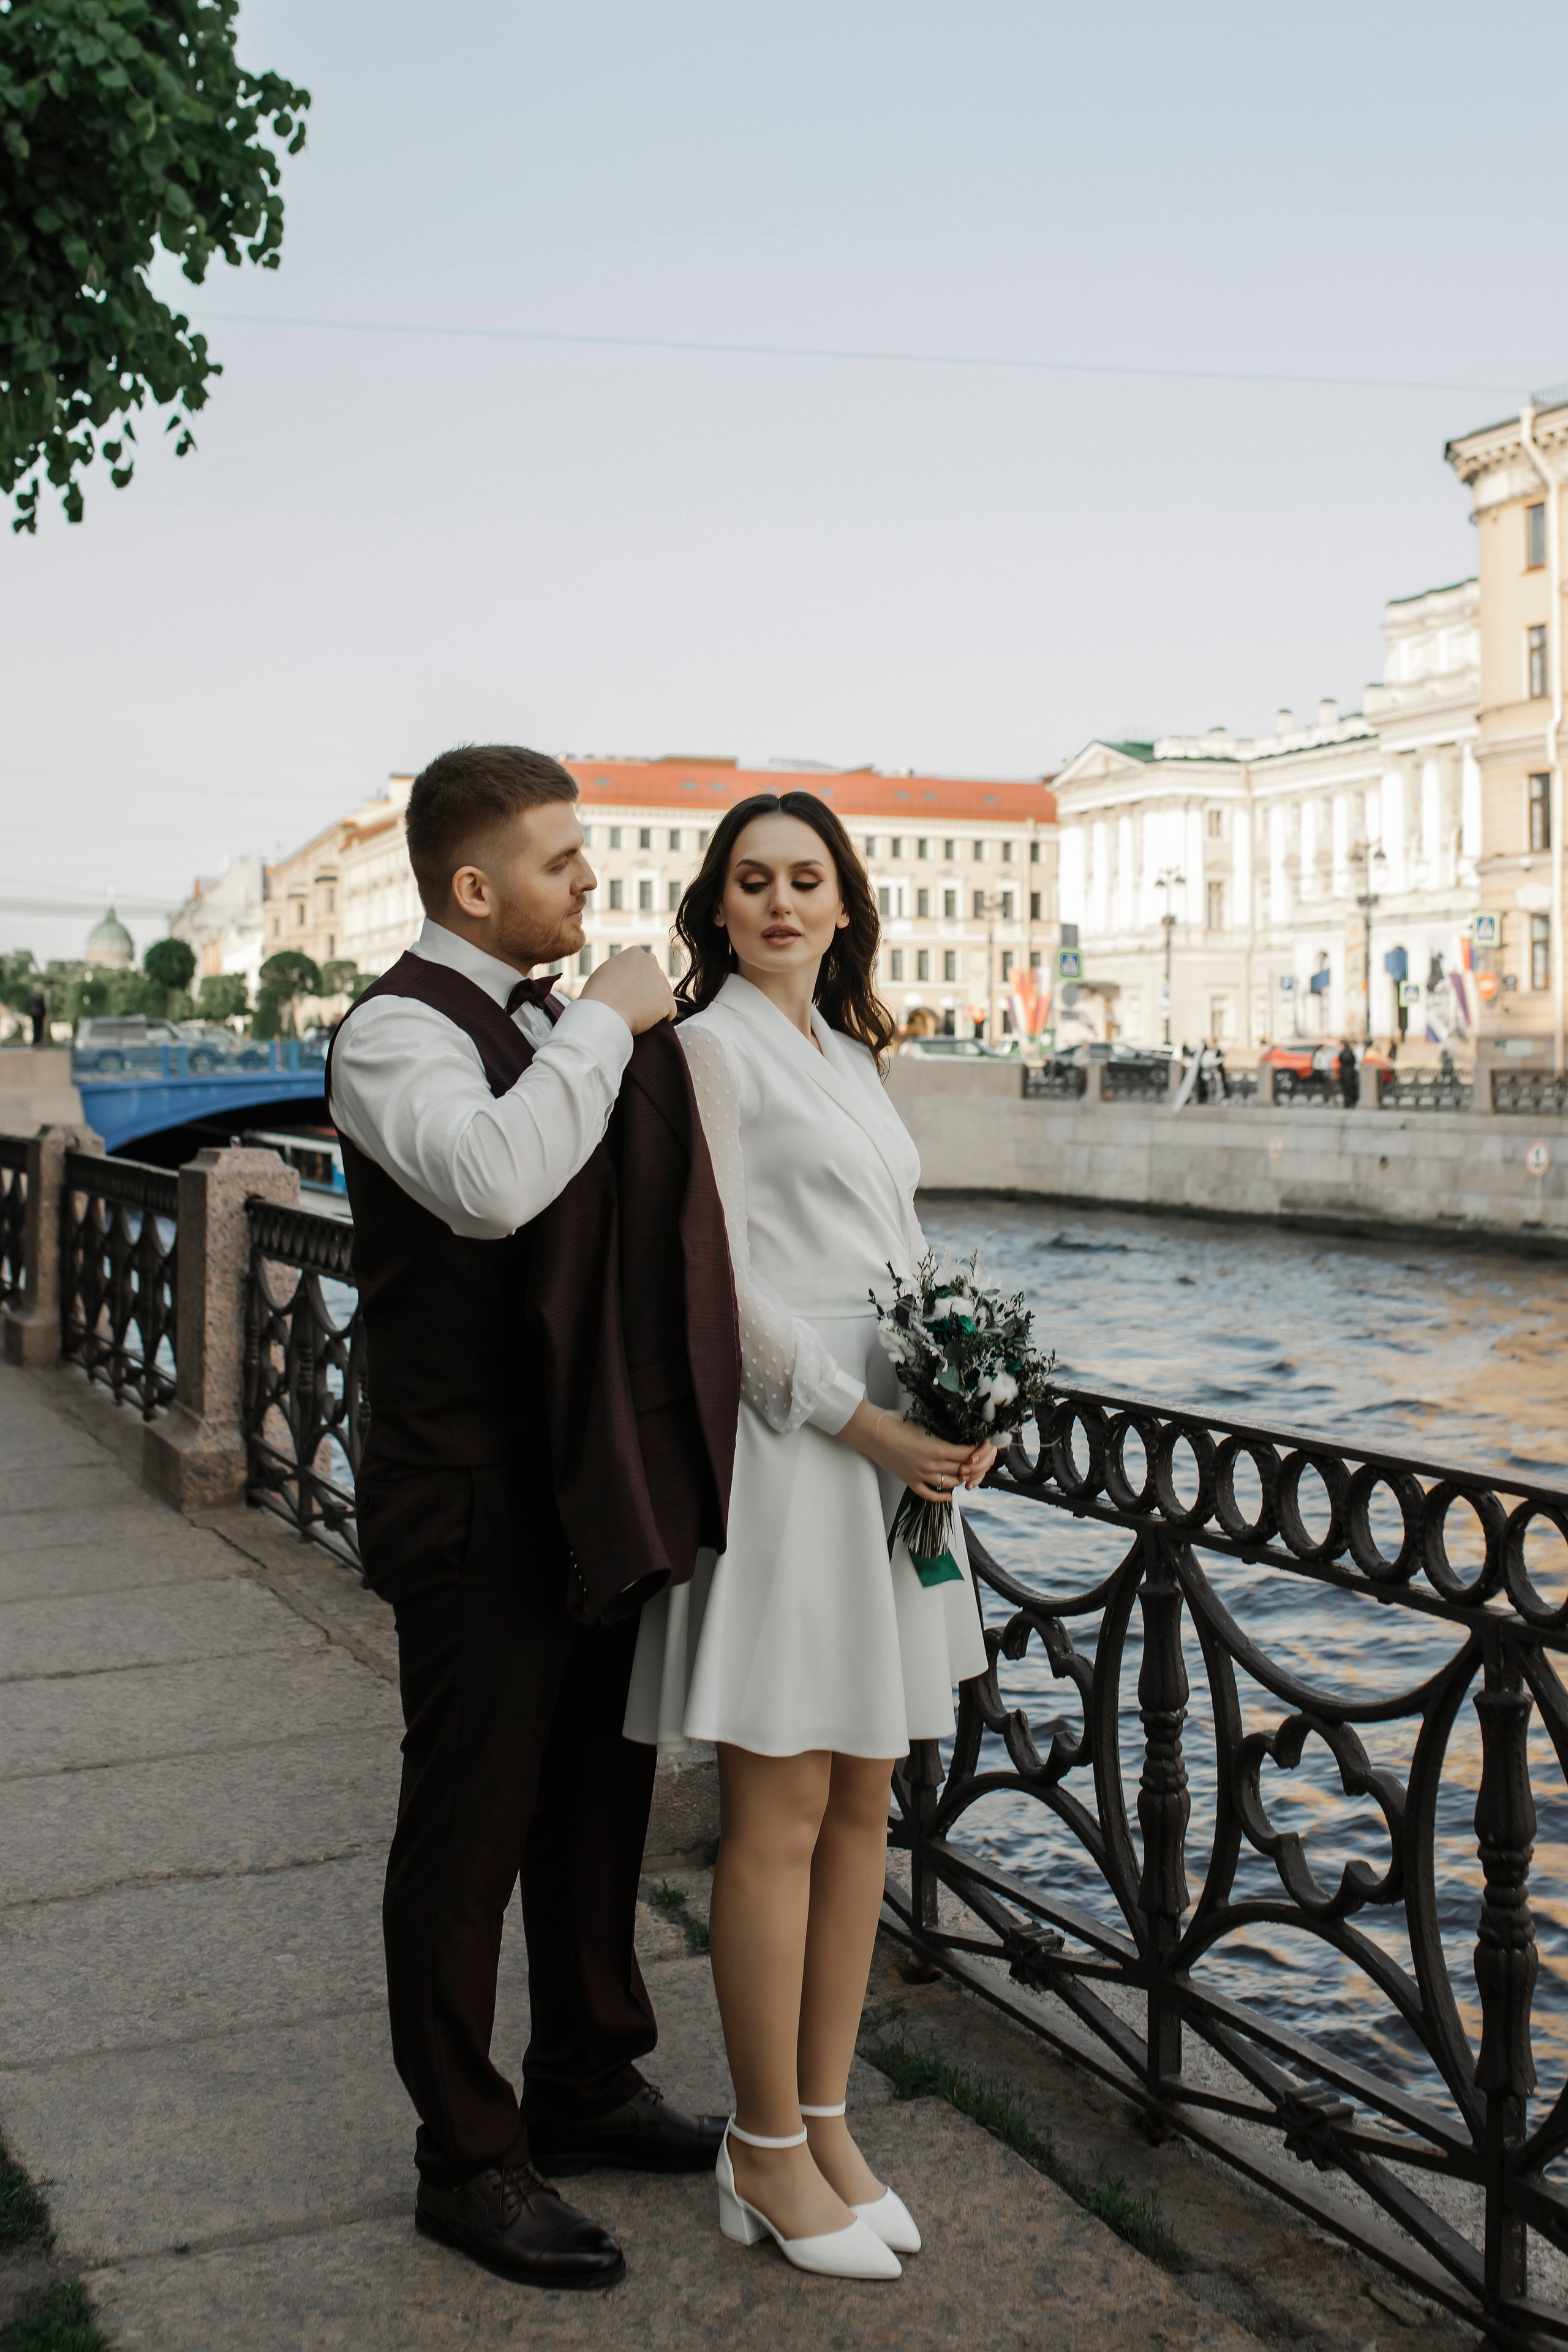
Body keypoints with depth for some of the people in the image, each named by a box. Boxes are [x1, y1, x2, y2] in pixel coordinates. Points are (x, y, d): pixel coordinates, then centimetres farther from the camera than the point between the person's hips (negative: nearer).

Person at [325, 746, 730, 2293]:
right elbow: (492, 1180, -37)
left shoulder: (547, 1026, 13)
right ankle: (465, 2162, 20)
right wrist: (605, 1023, -25)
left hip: (590, 1490, 9)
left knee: (597, 1797, 19)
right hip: (474, 1508, -9)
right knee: (471, 1828, 4)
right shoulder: (398, 1030, -15)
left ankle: (583, 2087, 37)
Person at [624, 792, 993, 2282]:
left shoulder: (851, 1053, 18)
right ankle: (767, 2155, 13)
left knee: (861, 1805, 11)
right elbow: (723, 1288, -12)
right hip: (782, 1449, -8)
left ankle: (824, 2120, 23)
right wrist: (869, 1425, -16)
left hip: (889, 1451, 8)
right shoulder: (712, 1048, -5)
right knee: (779, 1820, -1)